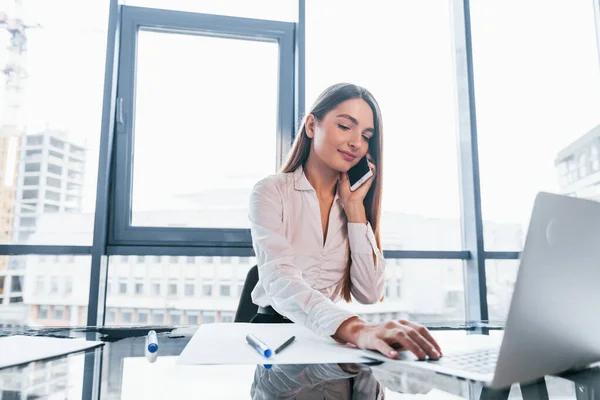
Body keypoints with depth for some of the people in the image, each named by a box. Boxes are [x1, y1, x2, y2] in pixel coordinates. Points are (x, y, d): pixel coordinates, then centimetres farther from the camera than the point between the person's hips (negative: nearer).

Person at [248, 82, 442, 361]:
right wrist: (356, 329, -39)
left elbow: (369, 294, -4)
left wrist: (355, 207, -6)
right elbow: (281, 282, -23)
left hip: (331, 338, 4)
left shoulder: (354, 203, 8)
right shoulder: (270, 192, -6)